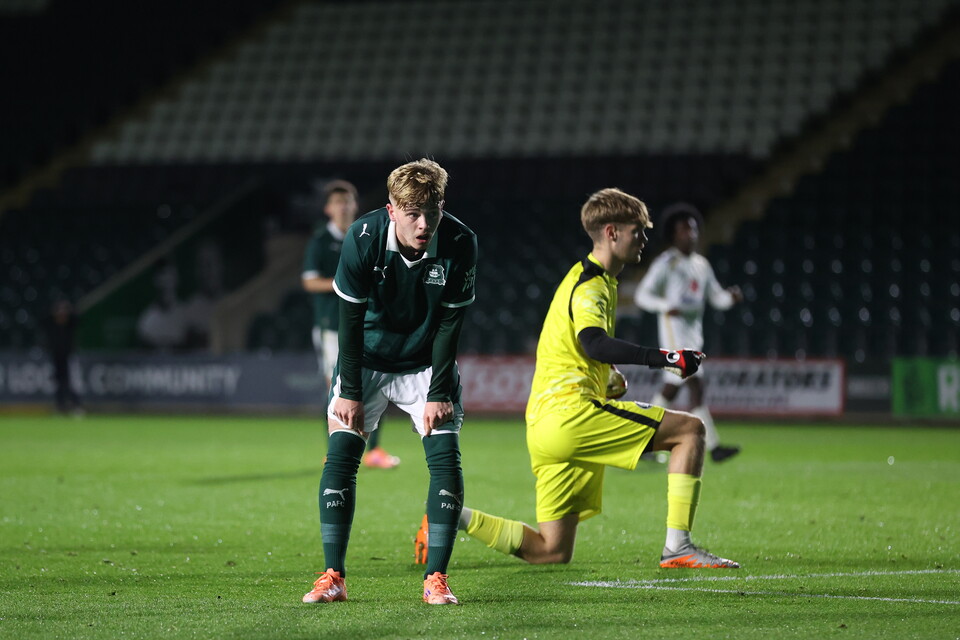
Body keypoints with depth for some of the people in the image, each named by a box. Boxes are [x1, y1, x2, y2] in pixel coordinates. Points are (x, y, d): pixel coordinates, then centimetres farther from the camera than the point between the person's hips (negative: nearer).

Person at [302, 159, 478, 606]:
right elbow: (350, 320, -15)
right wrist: (350, 392, -15)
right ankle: (333, 577, -5)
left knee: (446, 458, -12)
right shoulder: (362, 238, -24)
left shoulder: (459, 243, -22)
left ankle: (436, 578, -5)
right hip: (365, 363, 0)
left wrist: (439, 393, -14)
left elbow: (449, 325, -13)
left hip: (426, 366, 0)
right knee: (340, 455, -11)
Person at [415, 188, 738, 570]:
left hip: (542, 427, 10)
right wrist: (664, 359, -30)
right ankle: (677, 546, -17)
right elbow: (594, 343, -26)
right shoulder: (591, 286, -7)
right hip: (570, 412, -10)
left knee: (551, 552, 9)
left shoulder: (591, 280, 25)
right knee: (690, 429, -11)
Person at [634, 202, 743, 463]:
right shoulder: (666, 263, -6)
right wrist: (666, 306, -26)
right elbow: (642, 295, -8)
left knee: (671, 391, 13)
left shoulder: (701, 264, 15)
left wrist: (731, 296, -9)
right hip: (673, 331, -8)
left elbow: (717, 298, 15)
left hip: (694, 332, 8)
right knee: (696, 385, -16)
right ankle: (713, 446, -20)